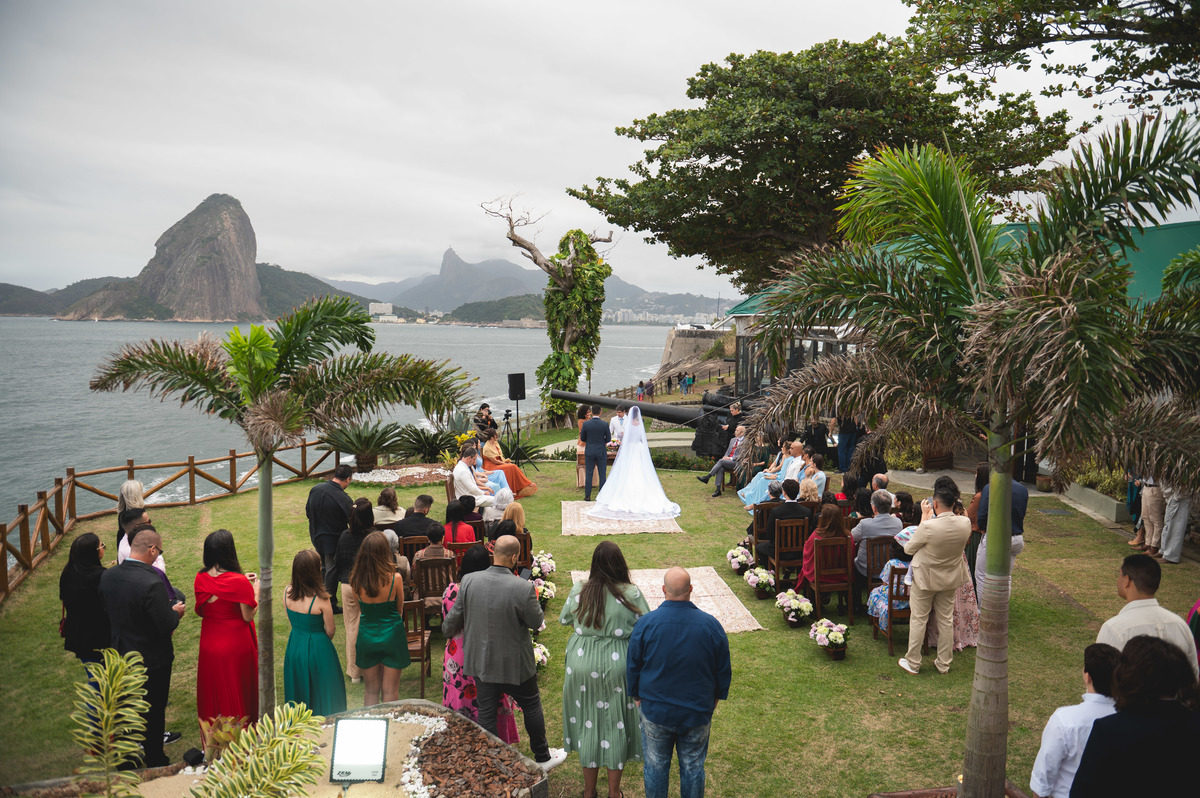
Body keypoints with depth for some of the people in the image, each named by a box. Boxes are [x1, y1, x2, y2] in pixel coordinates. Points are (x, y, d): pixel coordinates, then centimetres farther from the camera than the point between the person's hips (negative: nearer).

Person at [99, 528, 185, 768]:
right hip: (152, 659, -6)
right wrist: (175, 612, -5)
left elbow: (108, 613, 7)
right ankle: (155, 761, 28)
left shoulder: (108, 576, -8)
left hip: (121, 655, 6)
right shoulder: (152, 583, -31)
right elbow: (167, 625, -26)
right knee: (153, 712, 13)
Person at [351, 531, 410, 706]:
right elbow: (400, 608, -2)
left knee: (370, 691, 18)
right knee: (390, 691, 11)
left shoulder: (357, 580, -11)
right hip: (392, 637, -2)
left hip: (366, 637, 2)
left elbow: (360, 609, 3)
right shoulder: (395, 579, -18)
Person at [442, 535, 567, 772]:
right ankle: (542, 757, 35)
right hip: (515, 663, -3)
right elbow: (536, 621, -12)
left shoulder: (469, 581, -13)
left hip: (480, 661, 3)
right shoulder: (523, 588, -24)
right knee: (532, 706, 19)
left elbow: (454, 617, -2)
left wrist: (448, 631, 20)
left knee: (486, 713, 14)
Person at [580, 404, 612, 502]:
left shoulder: (586, 424, -7)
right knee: (602, 474, 7)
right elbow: (608, 439, -3)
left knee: (588, 474, 7)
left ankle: (587, 496, 8)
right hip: (601, 452, -1)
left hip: (589, 451, 1)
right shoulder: (605, 424, -9)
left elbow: (582, 438, 0)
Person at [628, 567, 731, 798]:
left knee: (655, 765, 16)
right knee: (693, 766, 16)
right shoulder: (711, 625, -13)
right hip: (698, 710, 1)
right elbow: (724, 669, -1)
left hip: (655, 710, 0)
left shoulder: (646, 623, -16)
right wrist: (717, 696, 16)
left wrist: (636, 695, 13)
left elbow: (632, 666, -4)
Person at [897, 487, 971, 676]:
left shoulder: (928, 526, -30)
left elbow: (909, 548, -13)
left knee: (918, 620, 10)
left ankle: (913, 663, 21)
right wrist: (930, 518, 6)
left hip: (925, 578, -4)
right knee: (946, 620, 17)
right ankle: (944, 663, 29)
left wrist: (924, 517, -9)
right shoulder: (965, 523, -15)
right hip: (951, 579, 5)